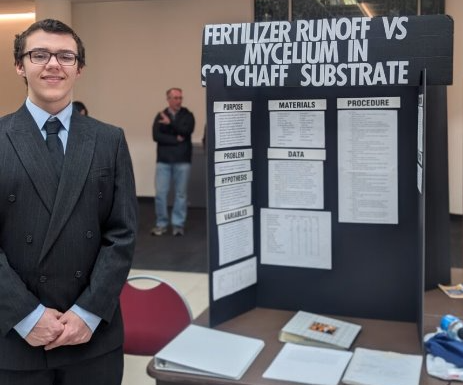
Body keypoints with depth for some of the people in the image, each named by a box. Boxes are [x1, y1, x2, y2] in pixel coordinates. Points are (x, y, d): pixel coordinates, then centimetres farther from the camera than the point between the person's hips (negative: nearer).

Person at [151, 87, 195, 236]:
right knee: (160, 193, -1)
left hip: (182, 160, -1)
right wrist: (176, 139, -11)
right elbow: (156, 136, -6)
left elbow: (187, 131, -13)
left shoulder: (187, 115, 5)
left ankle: (178, 224, 12)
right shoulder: (160, 116, 7)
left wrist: (170, 123, -17)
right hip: (163, 160, 1)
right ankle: (161, 224, 10)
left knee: (181, 194, 3)